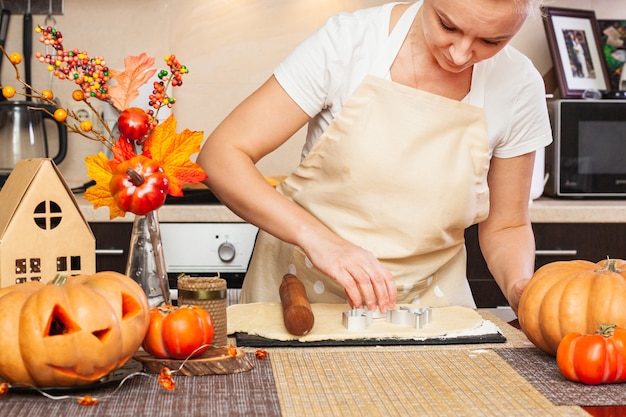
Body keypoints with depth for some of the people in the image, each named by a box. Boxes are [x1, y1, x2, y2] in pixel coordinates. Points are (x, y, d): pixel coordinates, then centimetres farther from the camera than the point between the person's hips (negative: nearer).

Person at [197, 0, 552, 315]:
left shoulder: (518, 86, -6)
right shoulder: (349, 40, -14)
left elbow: (505, 226, 7)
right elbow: (221, 156, -16)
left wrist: (520, 286, -15)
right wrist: (317, 238, -29)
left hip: (425, 301, 1)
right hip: (303, 289, 0)